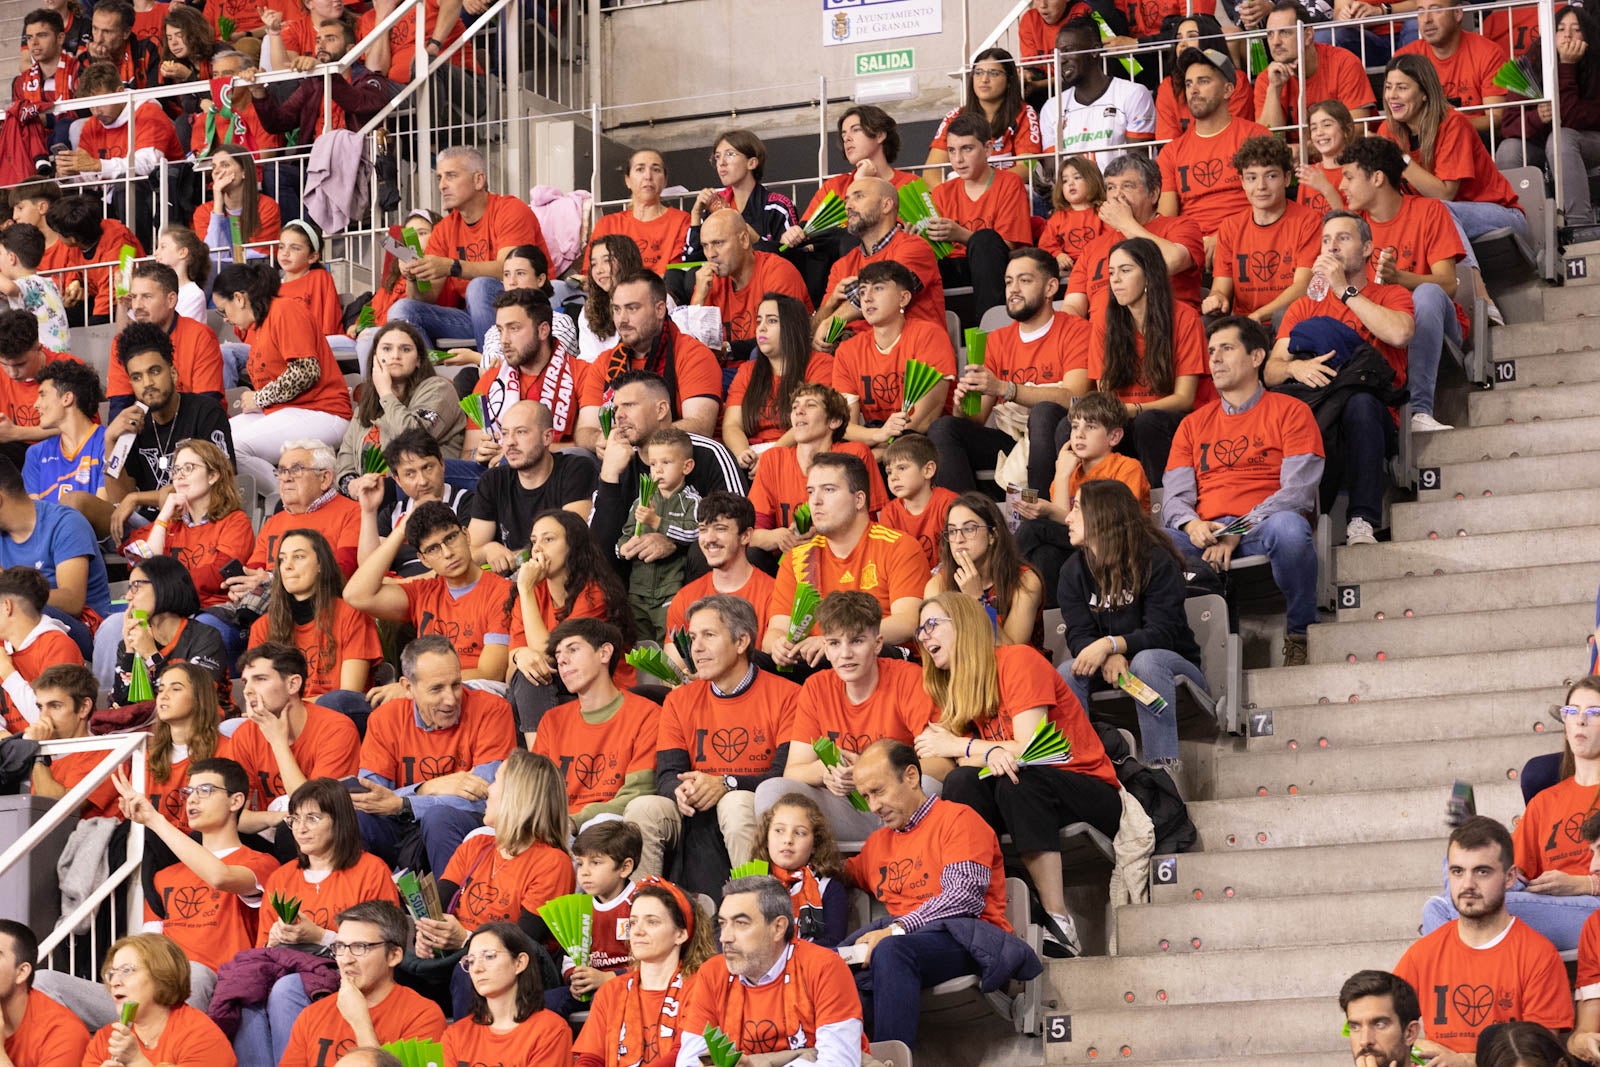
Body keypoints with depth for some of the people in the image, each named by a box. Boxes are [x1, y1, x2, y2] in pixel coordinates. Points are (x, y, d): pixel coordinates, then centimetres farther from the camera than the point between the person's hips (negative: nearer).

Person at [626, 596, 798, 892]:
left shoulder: (785, 696, 1)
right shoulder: (679, 701, 16)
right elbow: (667, 775, 7)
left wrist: (726, 785, -23)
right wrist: (681, 790, -19)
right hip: (696, 823, 4)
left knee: (737, 804, -37)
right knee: (643, 809, -24)